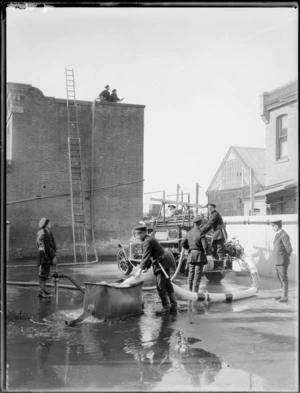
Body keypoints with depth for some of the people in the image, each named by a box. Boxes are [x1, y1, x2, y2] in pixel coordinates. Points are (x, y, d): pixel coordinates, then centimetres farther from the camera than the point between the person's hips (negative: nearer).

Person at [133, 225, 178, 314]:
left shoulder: (148, 241, -18)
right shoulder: (149, 239, 14)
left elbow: (146, 256, -26)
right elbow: (150, 255, 16)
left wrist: (140, 270, -29)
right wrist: (147, 267, 9)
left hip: (162, 263, -11)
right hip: (164, 262, 11)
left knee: (160, 286, -4)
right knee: (167, 284, 15)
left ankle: (166, 307, 7)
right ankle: (173, 306, 22)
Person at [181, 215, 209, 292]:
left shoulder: (189, 233, 3)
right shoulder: (201, 234, -16)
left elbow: (183, 244, 9)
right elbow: (205, 246, -20)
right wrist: (206, 252, 0)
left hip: (191, 255, 6)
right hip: (199, 255, -6)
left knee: (191, 274, 13)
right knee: (197, 275, -3)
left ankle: (190, 291, 20)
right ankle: (195, 292, -4)